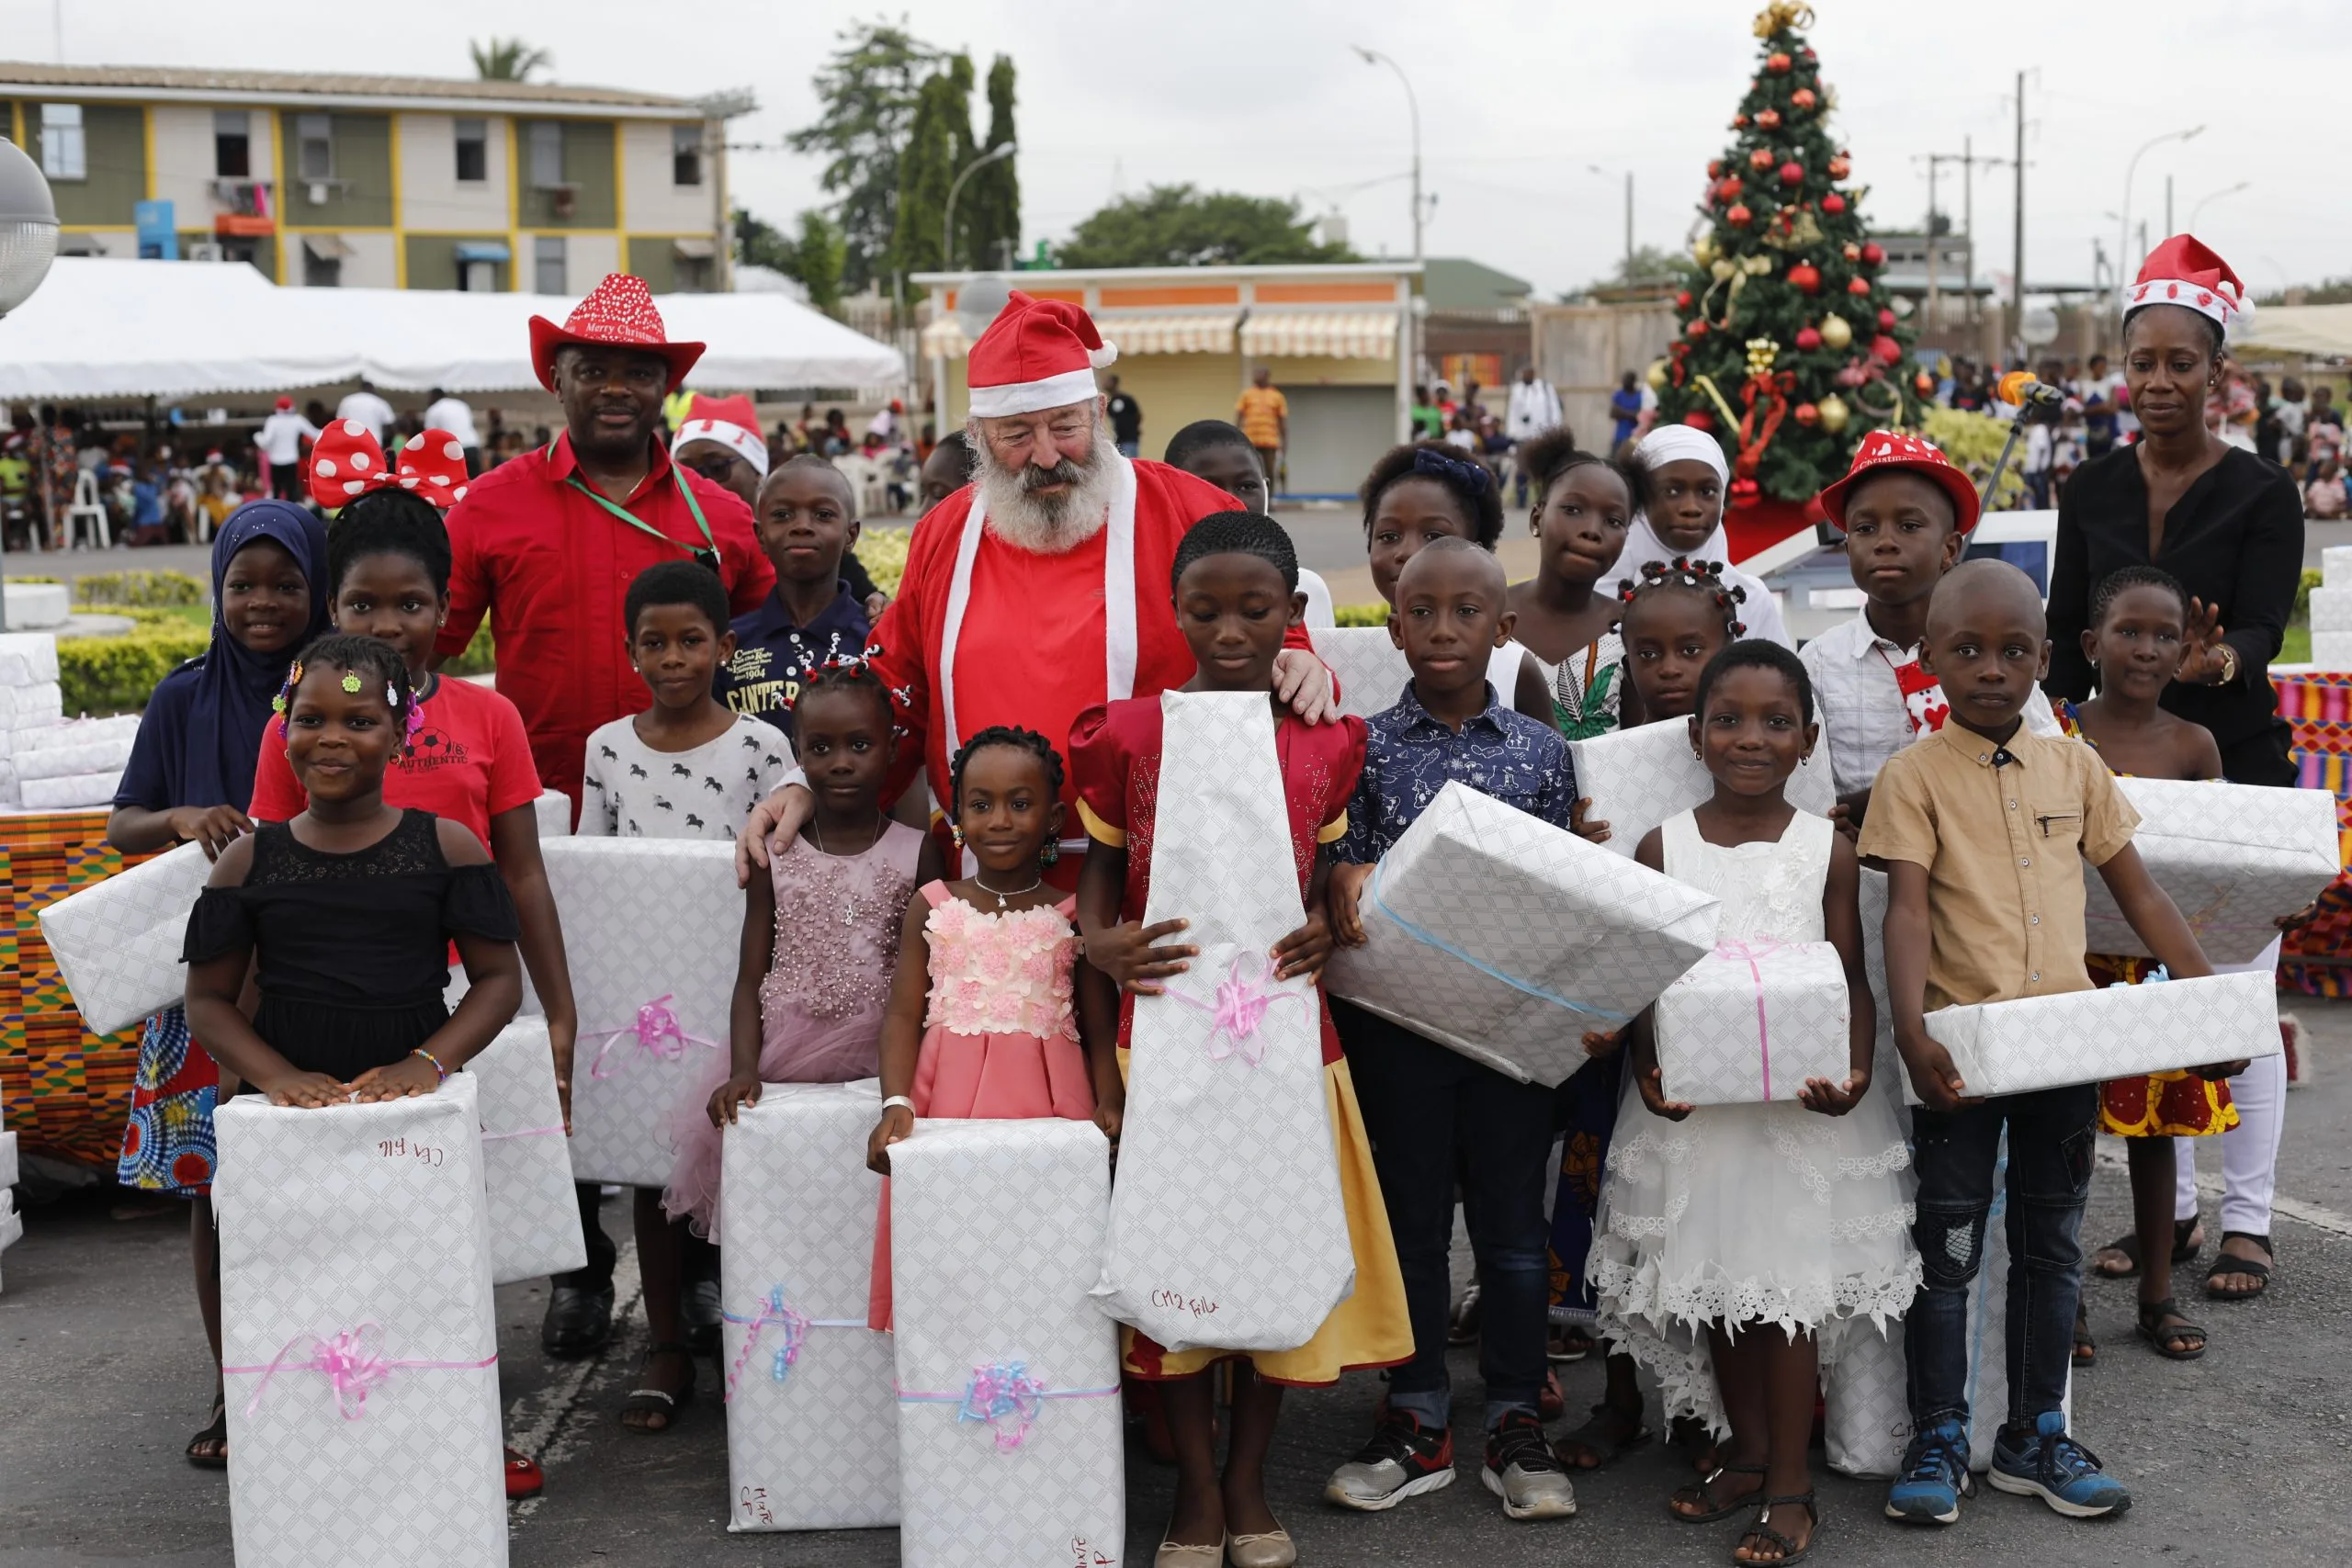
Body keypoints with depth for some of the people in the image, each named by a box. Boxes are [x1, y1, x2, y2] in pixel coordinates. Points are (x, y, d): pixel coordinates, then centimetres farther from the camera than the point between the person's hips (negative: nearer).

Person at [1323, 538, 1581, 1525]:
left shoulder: (1539, 751, 3)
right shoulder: (1366, 749, 0)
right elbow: (1344, 874, 2)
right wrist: (1348, 884, -20)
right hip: (1395, 1017, 0)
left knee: (1513, 1224, 8)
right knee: (1411, 1222, 10)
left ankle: (1516, 1423, 20)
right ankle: (1417, 1422, 22)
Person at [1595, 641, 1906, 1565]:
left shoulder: (1827, 850, 0)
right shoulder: (1663, 848, 2)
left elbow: (1851, 978, 0)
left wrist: (1854, 1073, -16)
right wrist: (1646, 1071, -13)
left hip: (1800, 1103, -2)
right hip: (1691, 1101, 2)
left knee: (1789, 1285, 2)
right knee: (1712, 1284, 12)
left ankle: (1789, 1484, 14)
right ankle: (1745, 1451, 31)